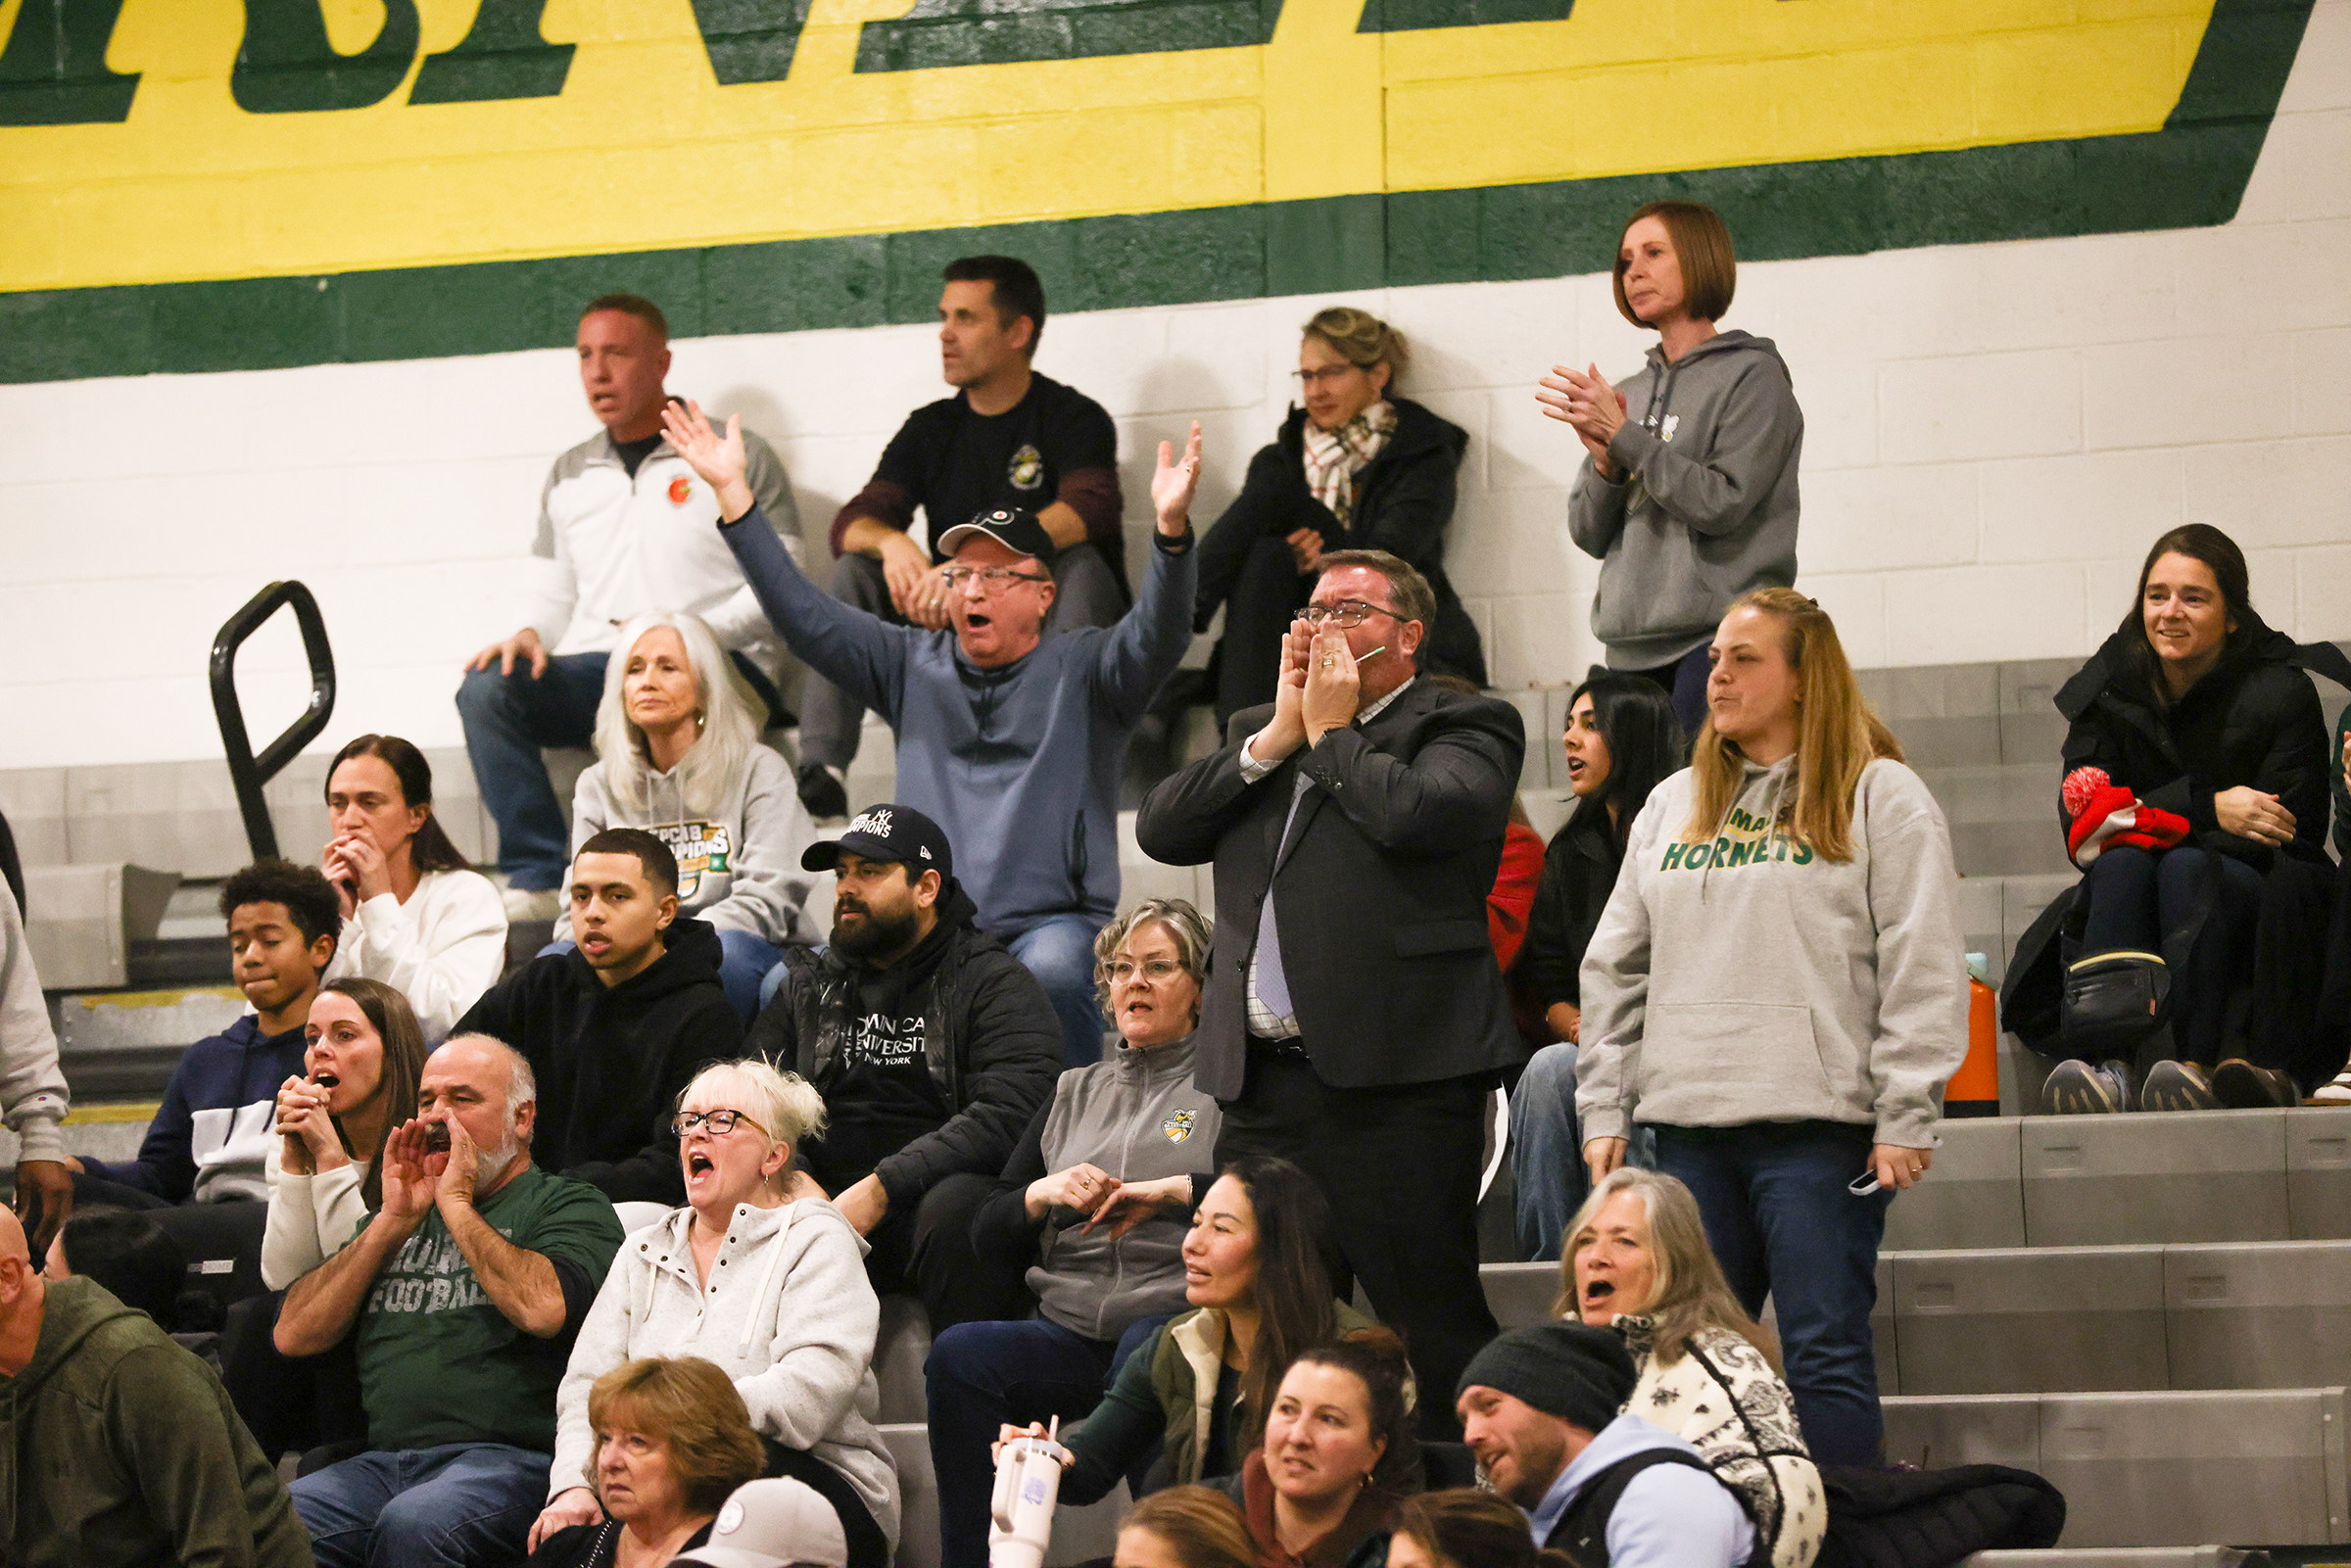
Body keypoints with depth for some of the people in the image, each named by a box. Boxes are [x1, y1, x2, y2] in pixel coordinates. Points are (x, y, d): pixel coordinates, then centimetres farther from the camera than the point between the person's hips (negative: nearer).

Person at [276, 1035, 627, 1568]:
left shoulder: (568, 1204, 10)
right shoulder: (396, 1217, 28)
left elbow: (544, 1310, -13)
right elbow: (294, 1336, 16)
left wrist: (455, 1203, -1)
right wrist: (395, 1221, 9)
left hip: (505, 1459, -5)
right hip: (380, 1461, 5)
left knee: (411, 1524, -37)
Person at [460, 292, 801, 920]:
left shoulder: (737, 457, 7)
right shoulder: (569, 476, 23)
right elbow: (552, 597, 24)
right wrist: (532, 635, -1)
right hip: (593, 668, 5)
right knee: (486, 688, -25)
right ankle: (537, 881, -28)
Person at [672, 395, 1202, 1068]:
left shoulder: (1081, 670, 7)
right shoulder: (914, 665, 18)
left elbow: (1155, 638, -12)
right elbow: (805, 618, 12)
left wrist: (1170, 527, -32)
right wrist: (732, 495, 4)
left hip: (1054, 919, -3)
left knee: (1050, 979, -38)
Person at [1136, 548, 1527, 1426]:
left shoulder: (1466, 727, 2)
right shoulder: (1259, 733, 21)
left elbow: (1416, 811, -19)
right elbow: (1160, 830, 8)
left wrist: (1332, 730, -2)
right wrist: (1279, 735, 2)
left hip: (1396, 1087, -6)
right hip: (1264, 1086, 7)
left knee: (1436, 1334, -7)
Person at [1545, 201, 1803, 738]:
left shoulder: (1753, 376, 1)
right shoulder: (1630, 394, 18)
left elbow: (1723, 504, -11)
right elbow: (1589, 536, 15)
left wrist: (1623, 436, -11)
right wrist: (1604, 459, -5)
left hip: (1714, 638, -6)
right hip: (1633, 643, 6)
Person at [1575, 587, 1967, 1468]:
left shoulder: (1880, 798, 1)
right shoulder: (1672, 806, 18)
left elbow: (1923, 966, -4)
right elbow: (1617, 967, 19)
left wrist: (1904, 1118, -10)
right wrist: (1603, 1109, 11)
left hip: (1819, 1127, -5)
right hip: (1688, 1127, 5)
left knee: (1825, 1354, -6)